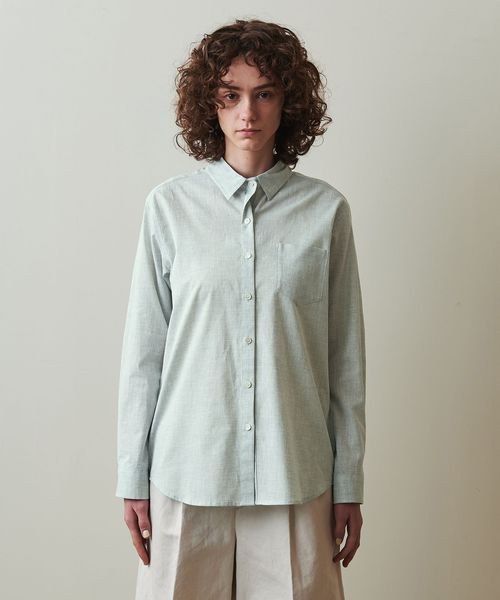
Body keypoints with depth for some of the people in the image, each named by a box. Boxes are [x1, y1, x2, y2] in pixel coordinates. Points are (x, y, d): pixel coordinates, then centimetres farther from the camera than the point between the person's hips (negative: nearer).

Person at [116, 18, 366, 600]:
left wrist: (349, 484, 4)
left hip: (296, 477, 0)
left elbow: (345, 358, 2)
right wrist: (133, 478, 3)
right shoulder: (169, 205, -2)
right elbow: (143, 351, 1)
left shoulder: (325, 210, -1)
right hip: (187, 473, 0)